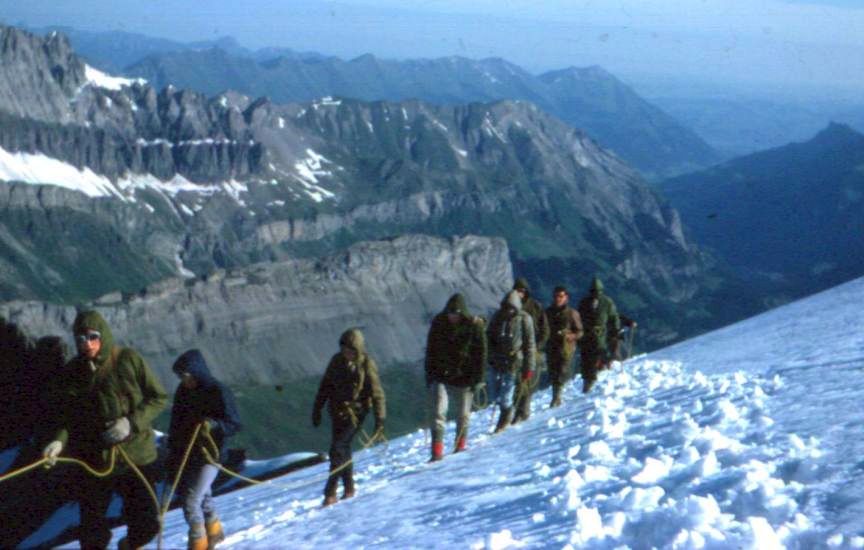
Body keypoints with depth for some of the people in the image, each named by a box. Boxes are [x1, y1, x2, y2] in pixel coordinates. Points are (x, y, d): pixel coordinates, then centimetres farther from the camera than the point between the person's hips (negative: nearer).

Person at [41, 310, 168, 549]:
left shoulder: (128, 360, -7)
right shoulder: (72, 372, 0)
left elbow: (159, 398, -2)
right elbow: (65, 415, 4)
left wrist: (132, 422, -16)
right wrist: (59, 441, -17)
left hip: (136, 456, -1)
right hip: (93, 461, 1)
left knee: (145, 525, 5)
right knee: (93, 530, 5)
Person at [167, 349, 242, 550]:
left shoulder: (219, 392, -15)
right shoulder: (183, 391, 3)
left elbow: (235, 425, -13)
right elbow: (176, 422, 14)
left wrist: (214, 426, -31)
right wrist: (172, 449, 15)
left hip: (209, 455, -6)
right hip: (186, 454, 6)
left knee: (191, 501, -11)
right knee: (203, 497, 20)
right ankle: (214, 532, 41)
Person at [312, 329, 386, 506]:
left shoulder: (367, 365, -10)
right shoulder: (337, 361, 3)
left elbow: (377, 393, -8)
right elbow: (325, 387, 12)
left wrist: (380, 418, -11)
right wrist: (317, 410, 12)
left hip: (354, 412, -5)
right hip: (337, 411, 5)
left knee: (338, 449, -15)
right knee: (343, 449, 11)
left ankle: (330, 492, -14)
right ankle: (349, 488, 24)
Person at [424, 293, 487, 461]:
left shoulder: (474, 326, -9)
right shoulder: (438, 323, -2)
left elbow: (480, 354, -5)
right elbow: (430, 350, 7)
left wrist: (477, 379, -9)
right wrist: (429, 374, 5)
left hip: (464, 378, -1)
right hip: (440, 376, 1)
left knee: (463, 414, 10)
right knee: (438, 411, -11)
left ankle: (461, 445, 31)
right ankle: (437, 451, -11)